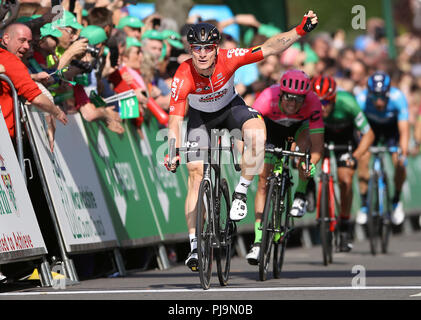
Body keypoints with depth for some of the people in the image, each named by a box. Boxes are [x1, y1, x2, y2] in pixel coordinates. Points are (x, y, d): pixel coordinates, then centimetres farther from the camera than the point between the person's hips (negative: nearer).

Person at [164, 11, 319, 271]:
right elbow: (175, 120, -35)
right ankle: (194, 246, -5)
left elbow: (269, 48, -32)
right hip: (200, 116, 0)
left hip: (230, 106, 0)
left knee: (257, 133, -33)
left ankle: (241, 191, -13)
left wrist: (300, 31, -44)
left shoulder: (229, 59, -31)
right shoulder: (183, 77, -33)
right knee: (196, 174, -11)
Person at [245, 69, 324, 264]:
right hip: (272, 126, 0)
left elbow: (317, 144, -39)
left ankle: (300, 197, -12)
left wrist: (312, 164, -56)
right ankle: (258, 242, -5)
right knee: (263, 183, -9)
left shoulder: (312, 102, -37)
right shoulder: (268, 98, -39)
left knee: (305, 143, -35)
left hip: (300, 125, 0)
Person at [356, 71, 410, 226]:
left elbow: (404, 130, -37)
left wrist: (403, 153, -49)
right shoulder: (362, 99, -35)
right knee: (363, 159, -18)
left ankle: (397, 202, 8)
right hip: (371, 126, 1)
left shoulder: (398, 98, -36)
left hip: (392, 126, -1)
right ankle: (364, 205, -2)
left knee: (399, 163, -17)